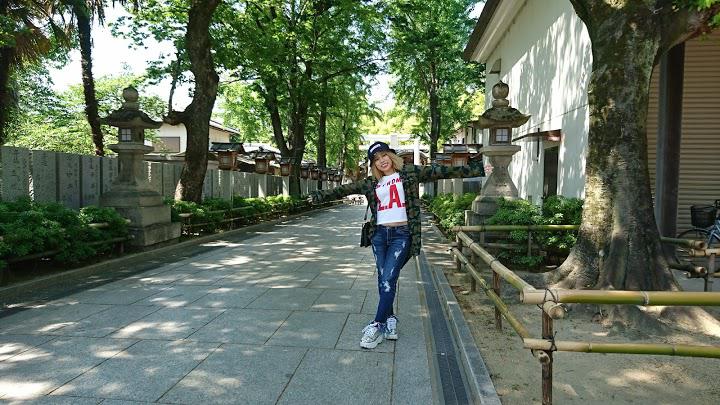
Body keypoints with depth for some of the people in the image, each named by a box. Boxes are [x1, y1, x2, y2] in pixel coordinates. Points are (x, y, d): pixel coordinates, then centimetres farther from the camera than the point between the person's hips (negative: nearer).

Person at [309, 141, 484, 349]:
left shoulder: (409, 173, 2)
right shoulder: (371, 183, 12)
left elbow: (440, 171, -4)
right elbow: (344, 189, 20)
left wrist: (477, 170, -7)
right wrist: (320, 195, 25)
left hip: (401, 234, -4)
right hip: (379, 235, 4)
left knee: (388, 280, -11)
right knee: (384, 281, 6)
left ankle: (377, 326, -6)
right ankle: (390, 319, 20)